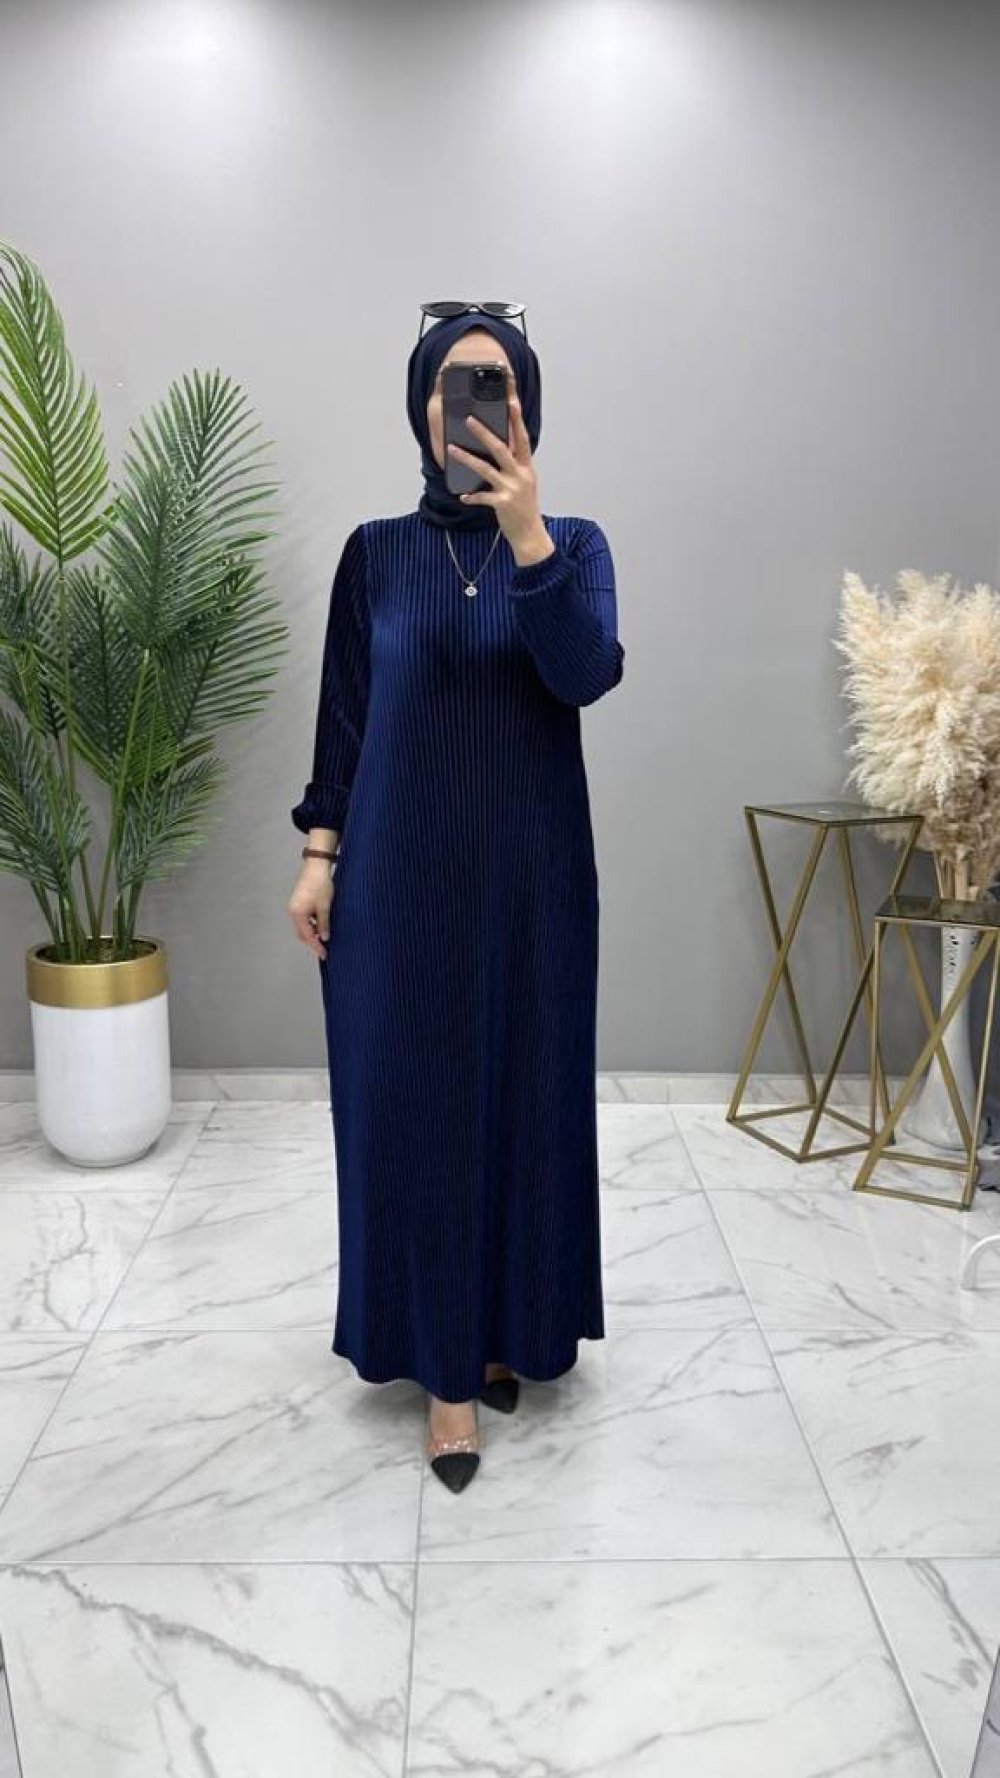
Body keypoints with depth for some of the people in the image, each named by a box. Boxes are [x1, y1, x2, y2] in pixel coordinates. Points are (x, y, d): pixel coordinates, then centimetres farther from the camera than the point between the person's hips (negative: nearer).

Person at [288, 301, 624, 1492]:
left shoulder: (573, 542, 3)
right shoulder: (376, 552, 5)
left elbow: (588, 674, -16)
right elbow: (343, 714, 5)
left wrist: (523, 526, -26)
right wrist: (320, 853, -2)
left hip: (530, 871, 0)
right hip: (402, 869, 0)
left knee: (526, 1093, 8)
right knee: (415, 1101, 2)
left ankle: (507, 1327, 29)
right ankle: (445, 1361, 16)